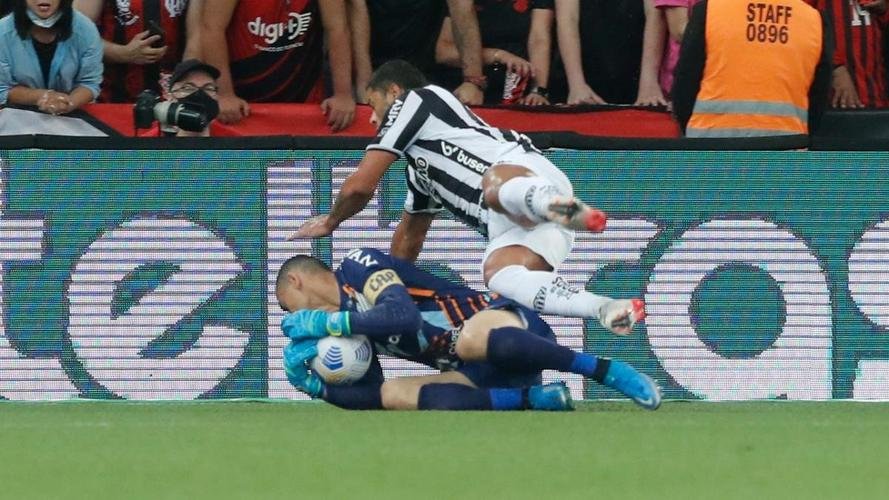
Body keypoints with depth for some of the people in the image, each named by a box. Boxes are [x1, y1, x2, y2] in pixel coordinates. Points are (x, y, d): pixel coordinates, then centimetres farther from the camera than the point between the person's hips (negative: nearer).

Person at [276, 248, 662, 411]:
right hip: (482, 374, 7)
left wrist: (324, 322, -11)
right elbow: (371, 395, 15)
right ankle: (532, 398, -20)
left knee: (472, 339, -43)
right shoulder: (348, 325, 22)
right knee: (394, 396, -19)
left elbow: (404, 316, -19)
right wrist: (315, 385, 1)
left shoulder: (358, 267, -1)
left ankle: (608, 371, -29)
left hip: (499, 321, -7)